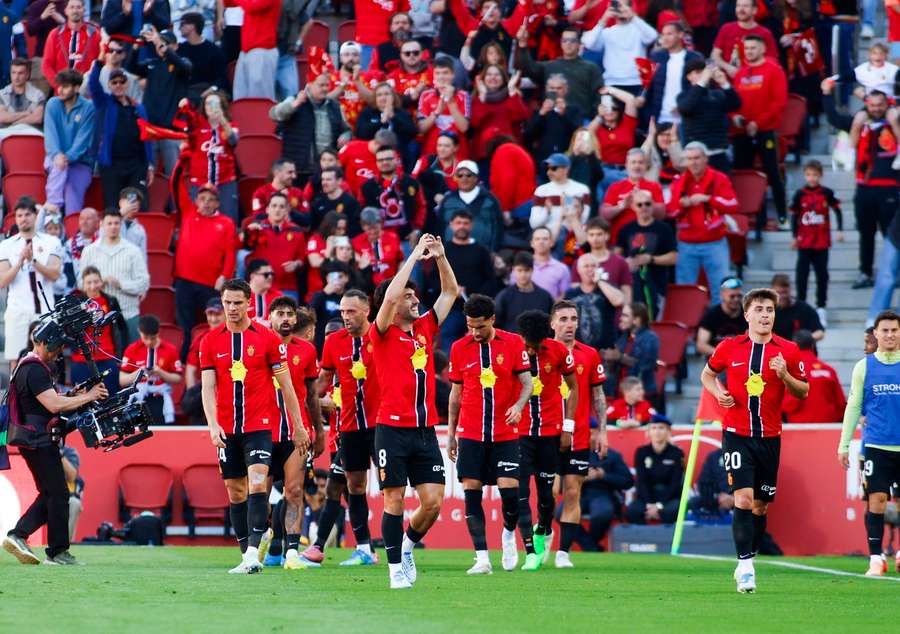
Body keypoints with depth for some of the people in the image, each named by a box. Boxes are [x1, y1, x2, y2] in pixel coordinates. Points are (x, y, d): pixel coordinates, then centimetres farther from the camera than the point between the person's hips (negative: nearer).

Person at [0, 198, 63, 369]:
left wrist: (33, 260, -18)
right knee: (16, 361, -3)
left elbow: (55, 274, -5)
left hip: (44, 310, 0)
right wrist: (21, 260, -13)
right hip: (17, 310, 0)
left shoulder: (51, 242, 8)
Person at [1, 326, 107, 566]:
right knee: (58, 493, -6)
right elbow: (53, 404, -23)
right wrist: (87, 397, -15)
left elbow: (49, 402, 22)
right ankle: (58, 552, -2)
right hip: (39, 441, -11)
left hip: (35, 441, 11)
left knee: (50, 494, 12)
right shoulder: (35, 370, -15)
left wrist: (74, 397, 6)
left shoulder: (31, 367, 19)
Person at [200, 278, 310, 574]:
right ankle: (247, 557, 13)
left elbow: (286, 385, 3)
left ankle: (253, 554, -24)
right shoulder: (211, 341, 4)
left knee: (257, 485, -18)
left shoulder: (267, 338, -1)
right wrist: (213, 425, -15)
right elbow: (208, 387, 0)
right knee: (236, 492, 6)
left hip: (260, 424, -3)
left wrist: (298, 427, 4)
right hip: (227, 429, 3)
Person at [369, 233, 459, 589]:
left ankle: (408, 544, 25)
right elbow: (390, 296, -19)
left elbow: (450, 291, 20)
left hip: (425, 429, 5)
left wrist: (440, 257, 6)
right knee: (395, 500, -2)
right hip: (393, 429, -5)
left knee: (433, 501, -1)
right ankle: (396, 568, 7)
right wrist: (415, 255, -12)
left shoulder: (425, 328, 13)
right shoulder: (382, 333, -2)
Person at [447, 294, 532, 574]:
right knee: (472, 492, -5)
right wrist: (451, 433, 12)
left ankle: (509, 534, 21)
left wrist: (519, 405, -21)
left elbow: (527, 383, 0)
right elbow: (456, 393, 12)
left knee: (509, 489, -10)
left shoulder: (513, 343, -1)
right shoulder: (459, 348, 5)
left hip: (505, 433, -2)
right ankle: (482, 558, -3)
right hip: (470, 433, 2)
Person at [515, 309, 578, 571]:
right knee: (520, 490, -10)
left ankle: (543, 531, 38)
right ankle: (531, 552, -9)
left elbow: (572, 388, 7)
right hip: (519, 431, -1)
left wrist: (568, 427, 2)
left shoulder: (559, 351, -6)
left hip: (550, 429, 1)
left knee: (545, 490, 8)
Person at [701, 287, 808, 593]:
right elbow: (707, 374, 17)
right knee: (743, 497, -16)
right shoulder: (729, 347, 0)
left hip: (769, 436, 2)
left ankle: (749, 560, 25)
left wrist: (785, 376, -14)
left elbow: (803, 392, 5)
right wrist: (719, 392, -3)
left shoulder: (788, 350, 0)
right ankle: (745, 566, -17)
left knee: (760, 505, 8)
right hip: (736, 434, -2)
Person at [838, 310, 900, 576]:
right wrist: (844, 445, 5)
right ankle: (876, 559, -1)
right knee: (876, 499, -7)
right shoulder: (864, 367, 5)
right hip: (875, 445, -1)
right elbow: (853, 407, 8)